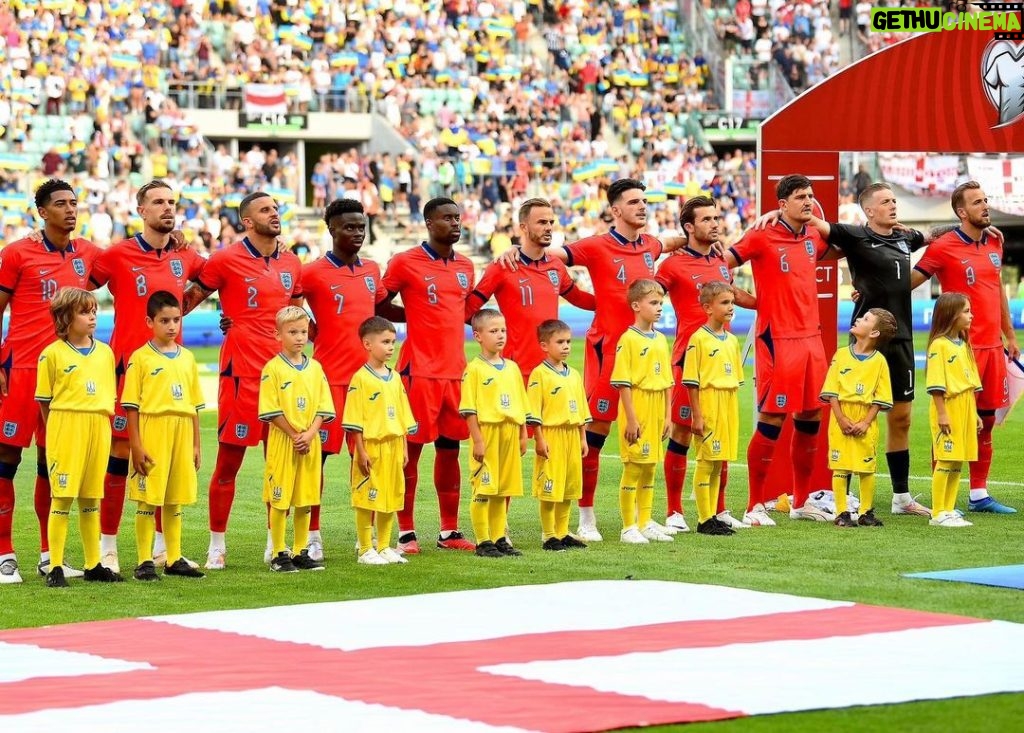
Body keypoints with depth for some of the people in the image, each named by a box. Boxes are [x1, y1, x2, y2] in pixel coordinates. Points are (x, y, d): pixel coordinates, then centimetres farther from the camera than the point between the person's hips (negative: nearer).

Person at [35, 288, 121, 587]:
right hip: (65, 427, -5)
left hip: (98, 429, 5)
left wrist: (103, 424, 6)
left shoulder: (105, 352, 10)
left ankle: (93, 565, 17)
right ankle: (55, 568, 0)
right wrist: (56, 433, -3)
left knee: (91, 499, 10)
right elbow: (45, 401, -1)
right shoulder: (52, 354, -4)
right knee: (62, 497, -4)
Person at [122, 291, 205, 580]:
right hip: (152, 429, -5)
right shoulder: (141, 358, -3)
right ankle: (145, 562, 3)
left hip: (182, 434, 5)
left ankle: (174, 559, 18)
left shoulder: (187, 357, 12)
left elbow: (194, 405, 15)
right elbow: (131, 405, -6)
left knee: (175, 499, 11)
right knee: (148, 499, -2)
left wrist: (196, 444, 12)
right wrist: (136, 445, -11)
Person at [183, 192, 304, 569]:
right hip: (242, 373, -5)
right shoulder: (226, 260, -4)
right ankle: (217, 546, 7)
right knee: (229, 460, -1)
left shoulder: (291, 264, 13)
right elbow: (188, 299, 1)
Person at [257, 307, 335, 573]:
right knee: (279, 500, -2)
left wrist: (309, 434, -8)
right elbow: (271, 411, -10)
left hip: (310, 442, 5)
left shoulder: (315, 368, 8)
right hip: (282, 441, -5)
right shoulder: (273, 368, -6)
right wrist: (295, 436, -14)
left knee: (305, 499, 8)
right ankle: (279, 555, 4)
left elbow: (323, 408, 7)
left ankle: (301, 553, 17)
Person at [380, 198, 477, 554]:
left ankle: (450, 532, 16)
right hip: (419, 370, -6)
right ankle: (406, 533, 3)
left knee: (450, 449, 10)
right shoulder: (405, 263, -6)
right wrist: (414, 316, -4)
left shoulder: (465, 267, 12)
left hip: (455, 370, 6)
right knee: (412, 448, -2)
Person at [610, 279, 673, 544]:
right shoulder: (628, 339, -11)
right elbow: (623, 382, -14)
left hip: (656, 411, 7)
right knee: (633, 469, -2)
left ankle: (645, 523, 21)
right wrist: (631, 418, -17)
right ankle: (628, 527, 4)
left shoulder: (661, 339, 11)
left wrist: (668, 415, 10)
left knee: (649, 468, 13)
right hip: (636, 407, -7)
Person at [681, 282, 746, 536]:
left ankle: (712, 515, 16)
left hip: (729, 406, 7)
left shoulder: (732, 340, 12)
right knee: (706, 462, -2)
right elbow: (691, 381, -10)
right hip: (708, 404, -7)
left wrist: (733, 412, 13)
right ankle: (704, 520, 2)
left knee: (718, 463, 10)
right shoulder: (699, 339, -9)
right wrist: (696, 415, -13)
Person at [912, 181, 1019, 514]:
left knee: (986, 420, 10)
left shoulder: (994, 242, 11)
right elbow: (911, 281, -4)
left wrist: (1009, 335, 22)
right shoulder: (944, 247, -9)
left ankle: (979, 495, 17)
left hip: (992, 346, 7)